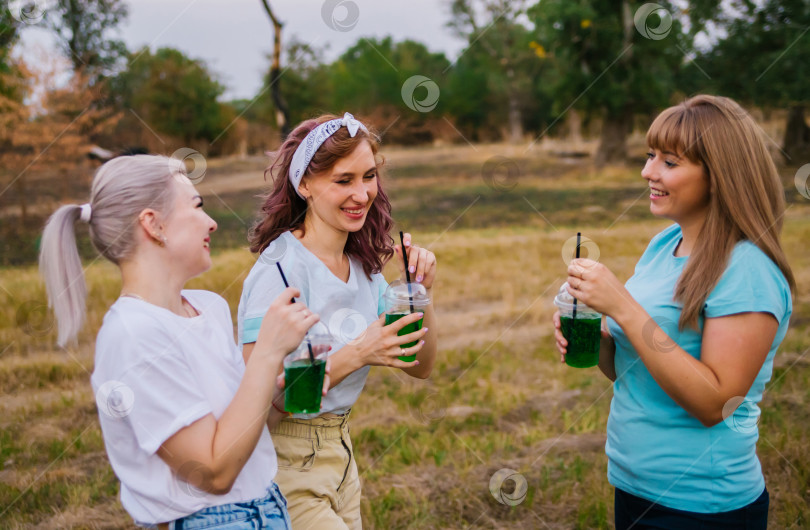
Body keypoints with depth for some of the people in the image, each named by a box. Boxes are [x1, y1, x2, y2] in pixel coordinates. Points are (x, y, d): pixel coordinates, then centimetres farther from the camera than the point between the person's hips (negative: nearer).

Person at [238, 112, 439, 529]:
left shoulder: (363, 265, 2)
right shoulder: (279, 269, -21)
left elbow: (420, 366, 4)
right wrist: (357, 355, -28)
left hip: (338, 450, 7)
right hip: (286, 459, -7)